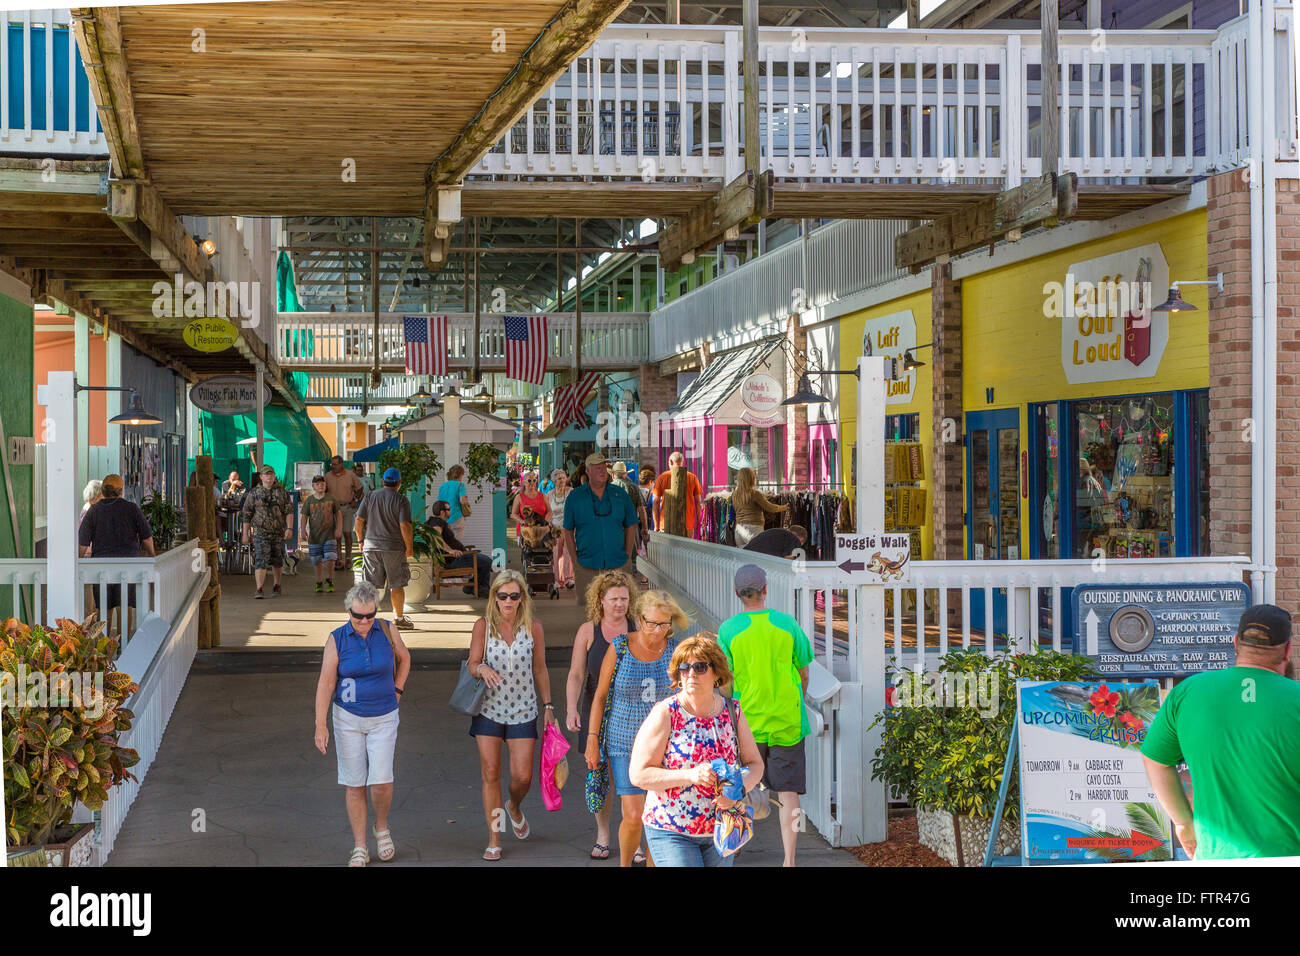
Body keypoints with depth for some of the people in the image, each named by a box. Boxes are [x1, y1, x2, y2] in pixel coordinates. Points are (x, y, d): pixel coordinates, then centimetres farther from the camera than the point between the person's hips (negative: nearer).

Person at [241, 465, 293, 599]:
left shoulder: (282, 492, 5)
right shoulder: (253, 493, 2)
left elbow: (289, 511, 2)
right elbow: (246, 514, 5)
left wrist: (289, 528, -11)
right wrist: (245, 534, 2)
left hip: (279, 533, 2)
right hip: (260, 533, -2)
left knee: (277, 562, 12)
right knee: (261, 560, -13)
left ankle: (276, 587, 28)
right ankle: (259, 590, -17)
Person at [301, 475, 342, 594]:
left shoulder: (331, 499, 1)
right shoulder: (309, 500, 1)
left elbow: (338, 513, 8)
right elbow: (304, 516, 3)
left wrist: (339, 528, -1)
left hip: (329, 535, -1)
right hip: (314, 535, 1)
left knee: (330, 560, -8)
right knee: (316, 561, 7)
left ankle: (329, 581, 13)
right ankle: (319, 583, 22)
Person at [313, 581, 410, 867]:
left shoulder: (386, 631, -5)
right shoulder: (336, 639, -9)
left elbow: (404, 657, 15)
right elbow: (325, 683, -11)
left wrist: (397, 691, 7)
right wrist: (320, 725, -17)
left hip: (383, 718, 0)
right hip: (348, 718, 0)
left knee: (381, 781, -11)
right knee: (355, 784, 2)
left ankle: (382, 826, 19)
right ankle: (360, 848, 12)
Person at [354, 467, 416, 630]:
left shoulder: (370, 497, 5)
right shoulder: (401, 500, -7)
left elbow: (359, 520, 4)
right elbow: (405, 526, -13)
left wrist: (361, 540, 15)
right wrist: (409, 547, -4)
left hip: (371, 546, 3)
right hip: (394, 548, -3)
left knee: (370, 585, 6)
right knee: (397, 585, 6)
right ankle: (398, 618, 12)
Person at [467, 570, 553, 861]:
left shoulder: (533, 627, -2)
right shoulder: (483, 625, -4)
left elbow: (540, 669, 7)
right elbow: (472, 665, 1)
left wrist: (548, 705, 9)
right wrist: (482, 668, -23)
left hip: (523, 711, 0)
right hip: (489, 709, 0)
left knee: (523, 776, -3)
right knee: (490, 774, -1)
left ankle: (514, 807, 33)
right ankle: (494, 839, 11)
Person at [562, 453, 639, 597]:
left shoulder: (620, 494, 7)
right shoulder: (575, 496, 3)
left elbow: (630, 526, 11)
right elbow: (568, 531, 5)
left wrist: (628, 557, 4)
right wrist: (575, 561, -2)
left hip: (618, 565, 1)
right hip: (586, 567, -1)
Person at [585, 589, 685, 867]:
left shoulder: (675, 649, -2)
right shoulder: (619, 648, -8)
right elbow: (600, 695, 0)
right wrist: (592, 739, -2)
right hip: (625, 742, -2)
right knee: (634, 816, -8)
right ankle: (625, 864, 19)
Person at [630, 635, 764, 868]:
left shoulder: (733, 713, 2)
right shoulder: (665, 714, -10)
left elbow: (755, 764, 8)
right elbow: (639, 774, -13)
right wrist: (690, 775, -25)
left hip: (721, 830, 4)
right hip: (671, 831, -4)